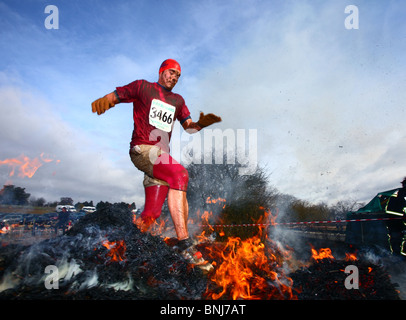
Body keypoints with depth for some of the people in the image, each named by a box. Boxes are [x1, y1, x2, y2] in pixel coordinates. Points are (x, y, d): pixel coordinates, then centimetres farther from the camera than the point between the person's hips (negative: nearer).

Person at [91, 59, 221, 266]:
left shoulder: (178, 100, 23)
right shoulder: (142, 87, 9)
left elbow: (188, 127, 17)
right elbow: (115, 96, 3)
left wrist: (200, 124, -6)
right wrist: (104, 100, -21)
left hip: (162, 154, 6)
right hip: (142, 149, -6)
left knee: (152, 213, -3)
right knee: (179, 174, -30)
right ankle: (183, 242, -31)